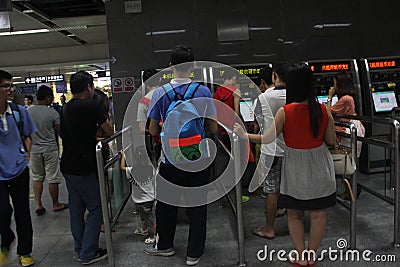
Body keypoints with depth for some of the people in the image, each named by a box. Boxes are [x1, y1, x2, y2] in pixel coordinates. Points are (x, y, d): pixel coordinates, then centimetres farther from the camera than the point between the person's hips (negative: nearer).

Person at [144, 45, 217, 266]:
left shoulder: (160, 93, -7)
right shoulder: (204, 92, -7)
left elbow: (153, 130, -2)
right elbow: (213, 129, -2)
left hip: (171, 159, 0)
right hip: (199, 159, 0)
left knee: (166, 204, 19)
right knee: (197, 206, 13)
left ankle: (165, 245, 38)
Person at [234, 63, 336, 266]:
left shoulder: (285, 112, -18)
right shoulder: (323, 110, -9)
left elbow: (267, 139, -15)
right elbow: (331, 140, 0)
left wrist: (244, 135, -1)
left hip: (295, 170, -2)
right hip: (319, 168, 2)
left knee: (294, 214, 17)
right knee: (318, 214, 15)